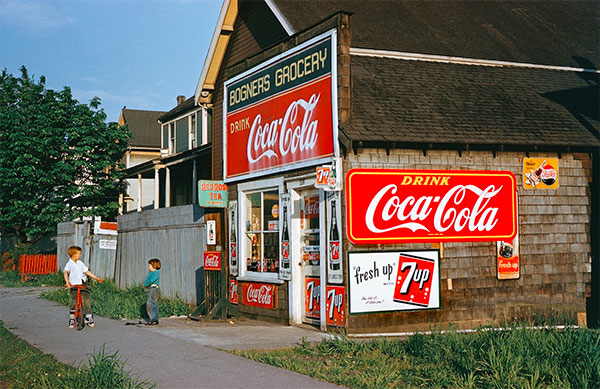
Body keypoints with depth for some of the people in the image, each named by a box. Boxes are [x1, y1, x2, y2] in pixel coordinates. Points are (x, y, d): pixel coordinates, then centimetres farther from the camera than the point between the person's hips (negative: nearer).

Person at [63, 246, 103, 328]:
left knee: (87, 301, -4)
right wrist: (67, 282, -41)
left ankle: (88, 318, 8)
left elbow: (87, 272, 16)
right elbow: (66, 272, -24)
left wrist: (96, 278, 16)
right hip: (74, 285, -4)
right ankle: (71, 319, 12)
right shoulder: (69, 264, -8)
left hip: (83, 285, 4)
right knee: (73, 302, -5)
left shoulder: (80, 263, 10)